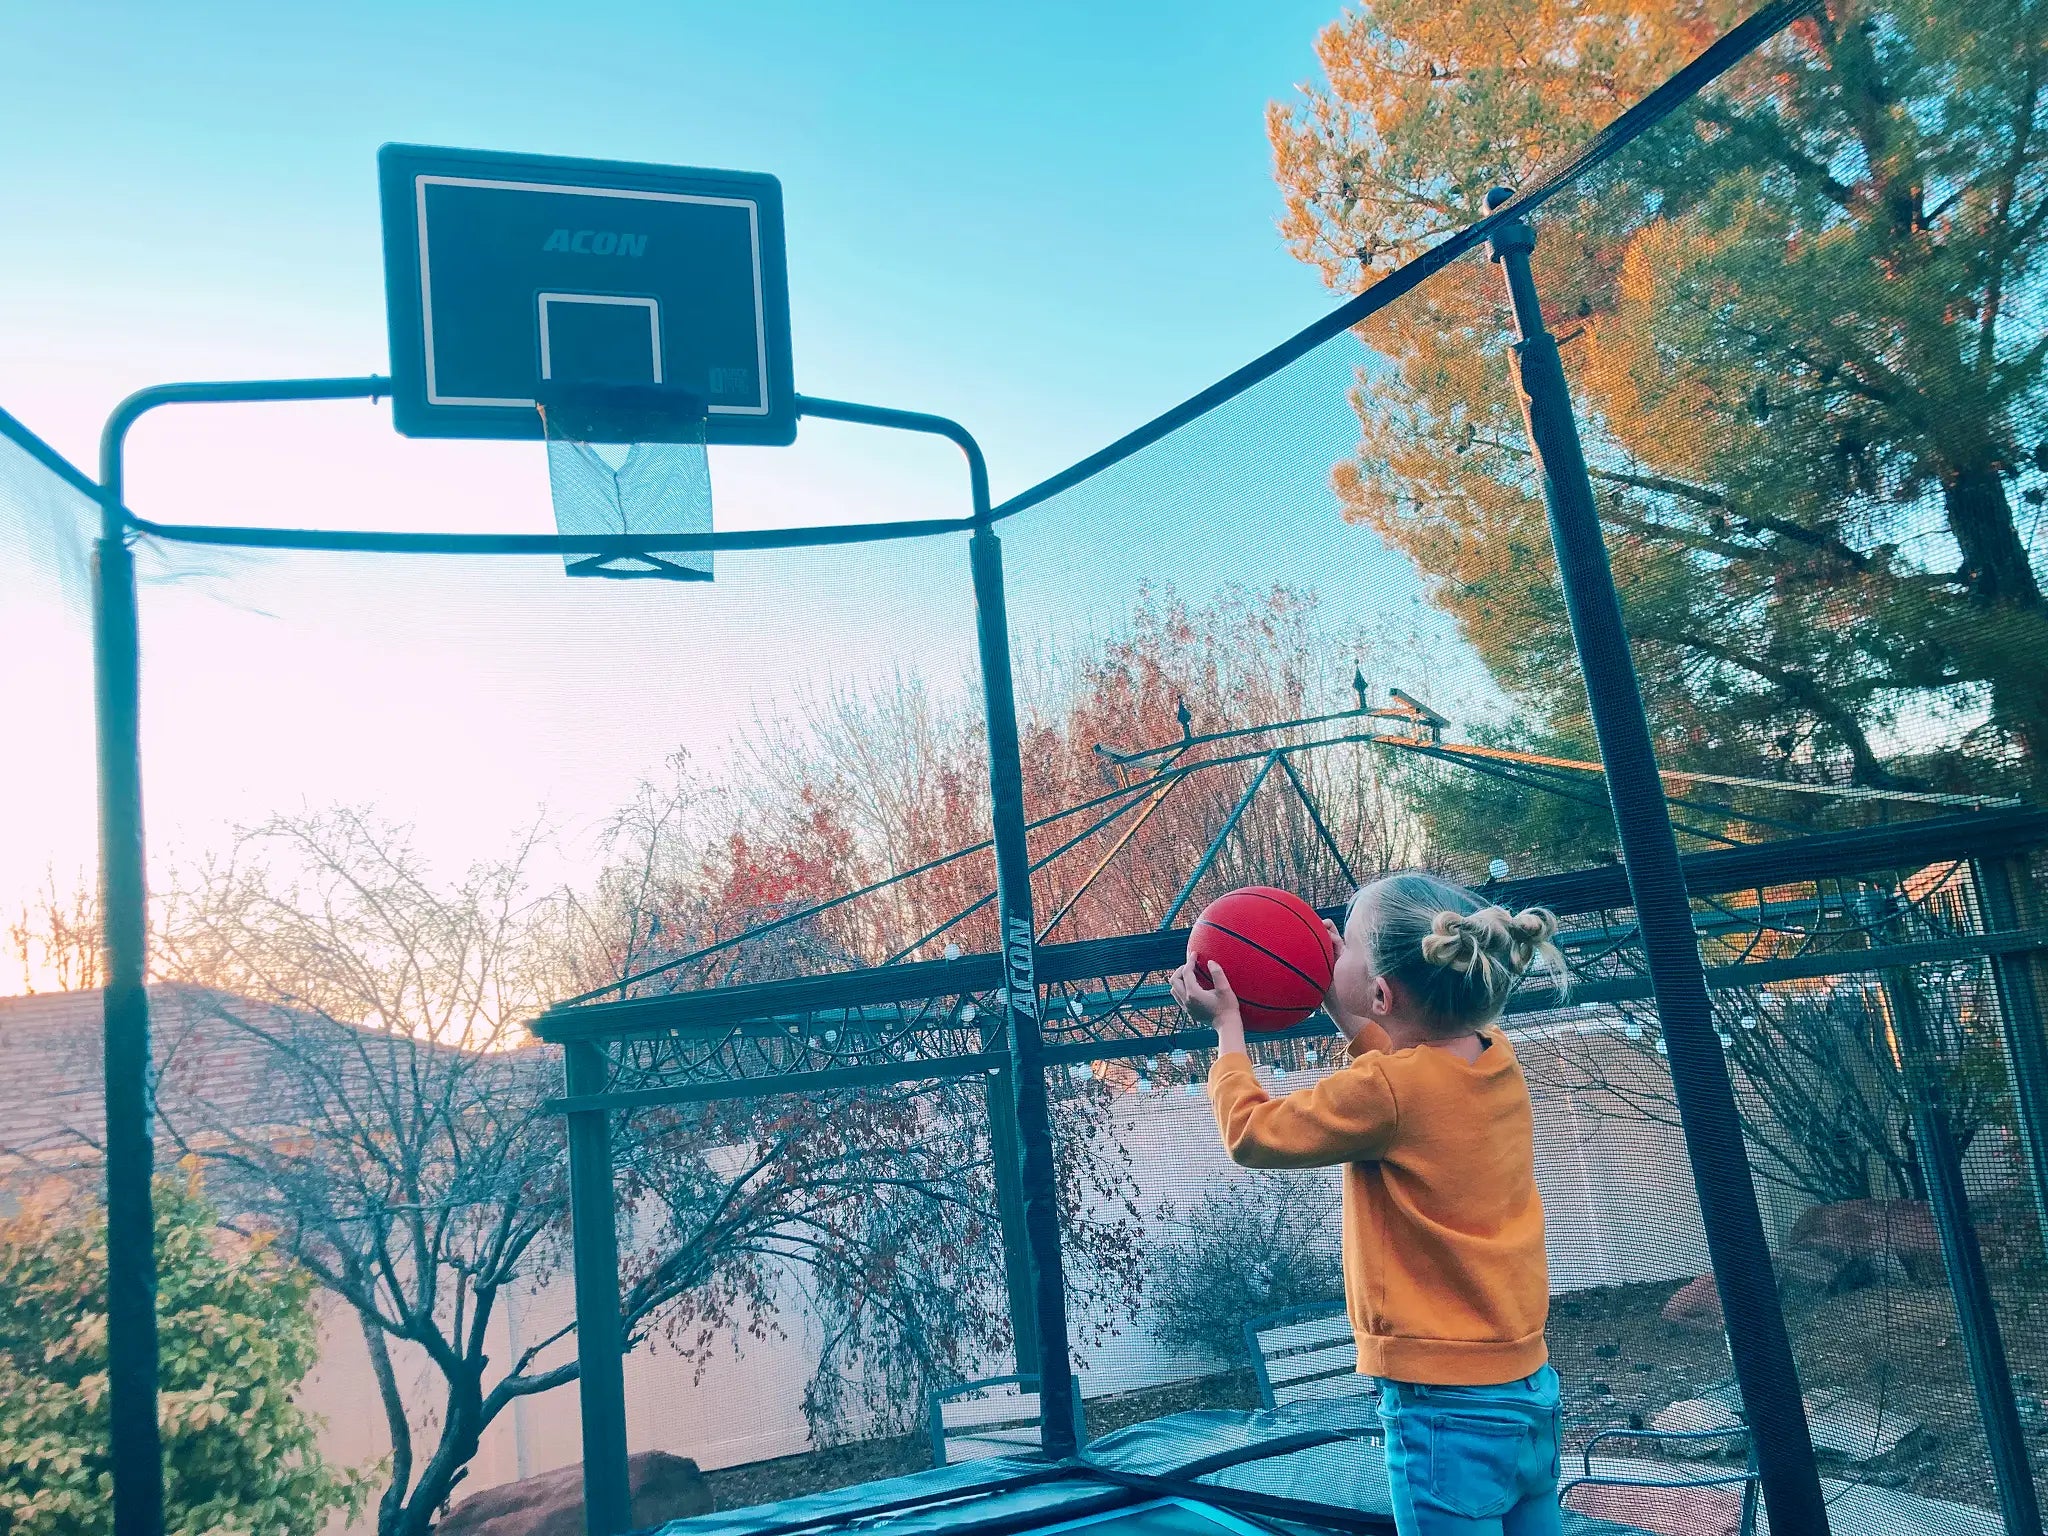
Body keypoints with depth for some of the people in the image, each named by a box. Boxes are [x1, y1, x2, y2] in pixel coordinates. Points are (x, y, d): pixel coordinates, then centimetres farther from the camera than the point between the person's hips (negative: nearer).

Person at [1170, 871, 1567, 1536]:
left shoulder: (1384, 1090, -22)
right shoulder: (1494, 1057, -1)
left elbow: (1249, 1131, -8)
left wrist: (1226, 1022, 5)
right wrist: (1337, 1003, 15)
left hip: (1444, 1406, -8)